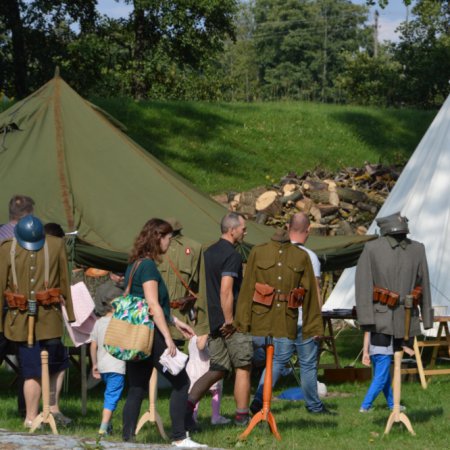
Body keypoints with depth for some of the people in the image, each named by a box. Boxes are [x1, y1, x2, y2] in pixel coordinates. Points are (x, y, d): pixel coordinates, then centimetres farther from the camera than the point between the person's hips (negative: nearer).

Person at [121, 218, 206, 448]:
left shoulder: (134, 264, 15)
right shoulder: (148, 266, -13)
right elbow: (153, 305, -19)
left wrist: (175, 321, 28)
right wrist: (168, 338, -20)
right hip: (150, 334, -9)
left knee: (136, 389, 9)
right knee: (180, 382, 1)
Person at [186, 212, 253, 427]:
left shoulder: (209, 253, 13)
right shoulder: (232, 255, -14)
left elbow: (205, 288, 19)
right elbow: (226, 291, -23)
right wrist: (229, 321, -19)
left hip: (214, 321, 8)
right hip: (233, 321, -8)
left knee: (218, 369, 10)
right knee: (243, 367, 4)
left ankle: (188, 403, -6)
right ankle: (242, 416, 8)